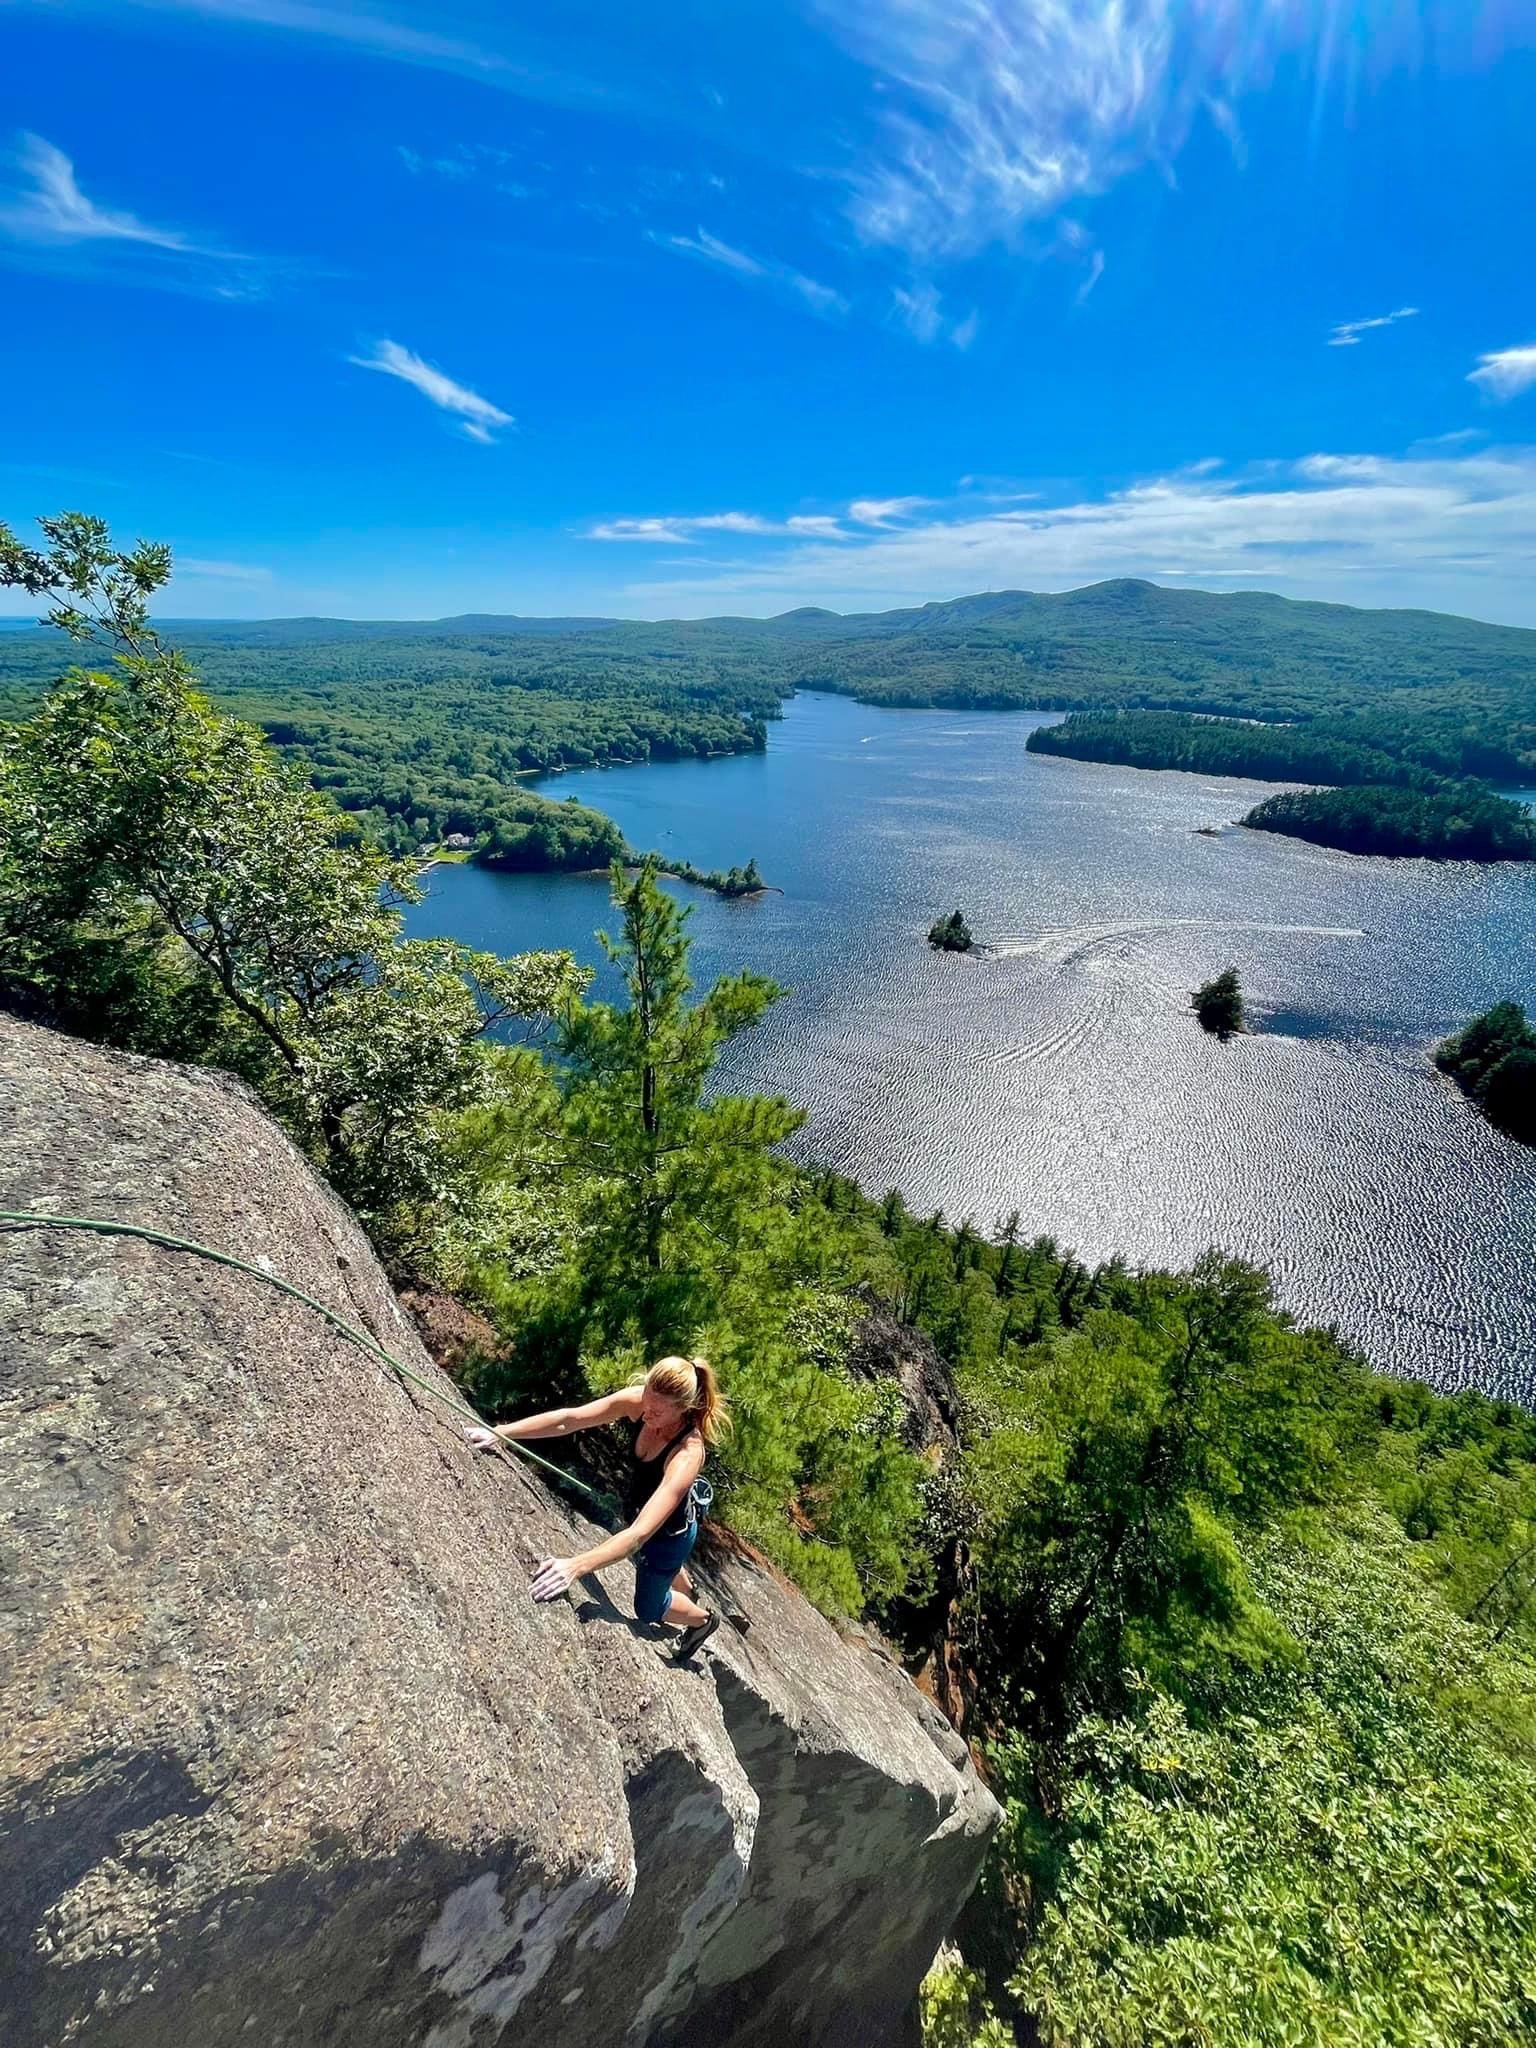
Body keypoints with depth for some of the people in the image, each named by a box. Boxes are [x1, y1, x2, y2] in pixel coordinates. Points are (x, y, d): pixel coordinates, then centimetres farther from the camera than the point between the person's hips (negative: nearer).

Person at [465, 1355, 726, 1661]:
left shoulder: (687, 1455, -44)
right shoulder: (637, 1401, -29)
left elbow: (640, 1534, -48)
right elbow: (567, 1419, -28)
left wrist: (575, 1566, -58)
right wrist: (499, 1432, -36)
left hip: (670, 1533, -6)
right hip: (639, 1510, 6)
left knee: (648, 1608, 21)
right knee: (665, 1568, 37)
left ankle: (702, 1619, 53)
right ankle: (686, 1590, 72)